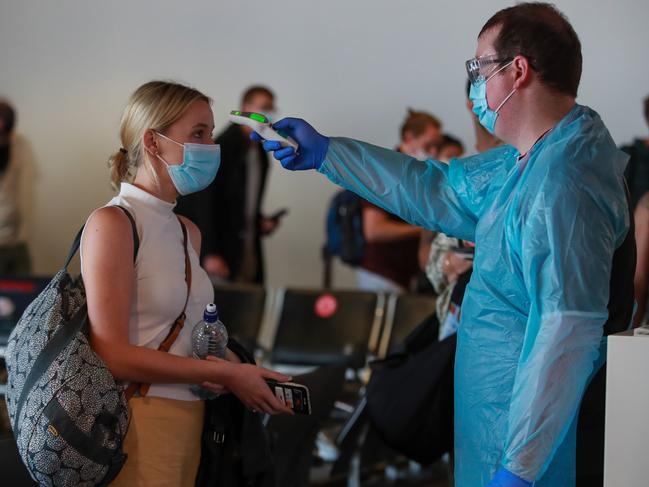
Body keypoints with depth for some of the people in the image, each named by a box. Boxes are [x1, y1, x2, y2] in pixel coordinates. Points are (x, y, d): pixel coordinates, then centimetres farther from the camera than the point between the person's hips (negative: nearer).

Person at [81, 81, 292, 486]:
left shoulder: (188, 231, 13)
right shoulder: (111, 224, -11)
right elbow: (113, 354, -17)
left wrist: (237, 368, -6)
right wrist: (224, 374, -14)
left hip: (189, 418, 7)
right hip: (139, 418, -7)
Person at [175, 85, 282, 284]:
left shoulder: (261, 154, 13)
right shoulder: (224, 145, -11)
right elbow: (205, 200, -16)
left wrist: (261, 222, 5)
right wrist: (211, 254, -21)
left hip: (248, 251, 8)